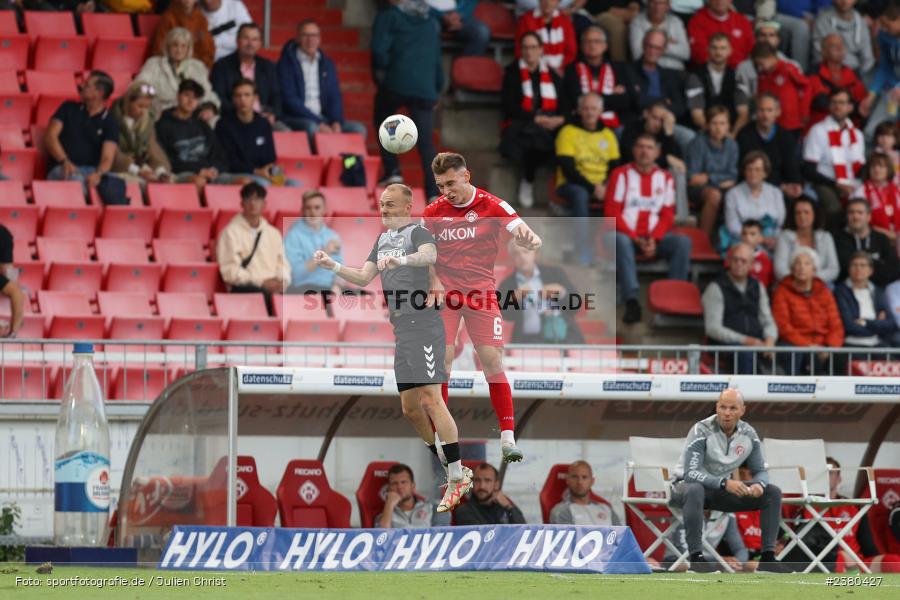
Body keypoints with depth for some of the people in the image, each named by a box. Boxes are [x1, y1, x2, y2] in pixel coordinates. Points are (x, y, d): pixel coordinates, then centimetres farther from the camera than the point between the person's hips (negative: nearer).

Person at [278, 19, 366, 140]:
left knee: (358, 129, -16)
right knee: (312, 128, -38)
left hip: (322, 119, 6)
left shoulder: (327, 64, 15)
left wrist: (336, 123, -9)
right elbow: (290, 99, -10)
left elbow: (335, 98, 12)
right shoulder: (287, 62, -2)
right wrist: (319, 124, -18)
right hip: (295, 119, -5)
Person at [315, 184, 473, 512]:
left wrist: (402, 260, -45)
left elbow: (430, 255, -26)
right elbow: (363, 277, 22)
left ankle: (457, 477, -12)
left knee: (430, 398, -15)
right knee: (411, 408, 8)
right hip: (402, 331, 9)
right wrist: (332, 265, 7)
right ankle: (455, 471, 17)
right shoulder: (383, 239, 22)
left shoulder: (418, 232, -4)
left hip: (424, 325, -9)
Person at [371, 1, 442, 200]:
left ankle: (392, 171, 9)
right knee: (426, 140, 0)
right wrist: (437, 88, 23)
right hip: (425, 87, 3)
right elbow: (437, 59, 20)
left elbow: (379, 49, -9)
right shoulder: (430, 23, 20)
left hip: (396, 81, -3)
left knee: (383, 122, 23)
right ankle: (433, 192, -13)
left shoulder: (387, 17, 5)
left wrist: (380, 71, 7)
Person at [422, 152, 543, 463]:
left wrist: (528, 238, -39)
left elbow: (524, 234, -14)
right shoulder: (433, 211, 2)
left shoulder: (492, 206, -5)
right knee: (441, 361, -8)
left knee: (492, 361, -9)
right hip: (444, 294, 1)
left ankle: (508, 439, -8)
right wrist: (434, 281, -8)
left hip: (481, 291, -1)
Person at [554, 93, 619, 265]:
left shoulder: (608, 135, 15)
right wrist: (592, 188, -18)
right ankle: (584, 255, -42)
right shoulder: (568, 132, 1)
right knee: (579, 195, -39)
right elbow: (568, 168, -9)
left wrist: (606, 186, -14)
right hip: (573, 185, -3)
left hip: (601, 188, 3)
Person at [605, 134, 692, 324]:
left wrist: (654, 239, -12)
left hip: (654, 237, 3)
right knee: (621, 241, -38)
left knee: (683, 242, -24)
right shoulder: (621, 174, 3)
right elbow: (612, 212, -4)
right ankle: (631, 301, -47)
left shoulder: (665, 178, 11)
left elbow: (667, 216, 7)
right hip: (626, 234, -3)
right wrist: (636, 238, -14)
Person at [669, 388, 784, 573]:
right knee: (695, 490, -42)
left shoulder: (748, 434, -5)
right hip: (687, 484, -6)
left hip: (722, 488, 6)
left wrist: (759, 484, -24)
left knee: (773, 493, -9)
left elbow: (760, 471, 2)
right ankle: (696, 556, -40)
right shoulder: (702, 431, -22)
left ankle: (768, 556, -10)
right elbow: (690, 473, -29)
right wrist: (724, 483, -43)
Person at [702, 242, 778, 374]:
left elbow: (768, 322, 19)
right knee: (746, 354, -40)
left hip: (756, 344, 5)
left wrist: (770, 340, -7)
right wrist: (745, 341, -16)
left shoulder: (758, 287, 20)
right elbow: (712, 328, -6)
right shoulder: (716, 288, 3)